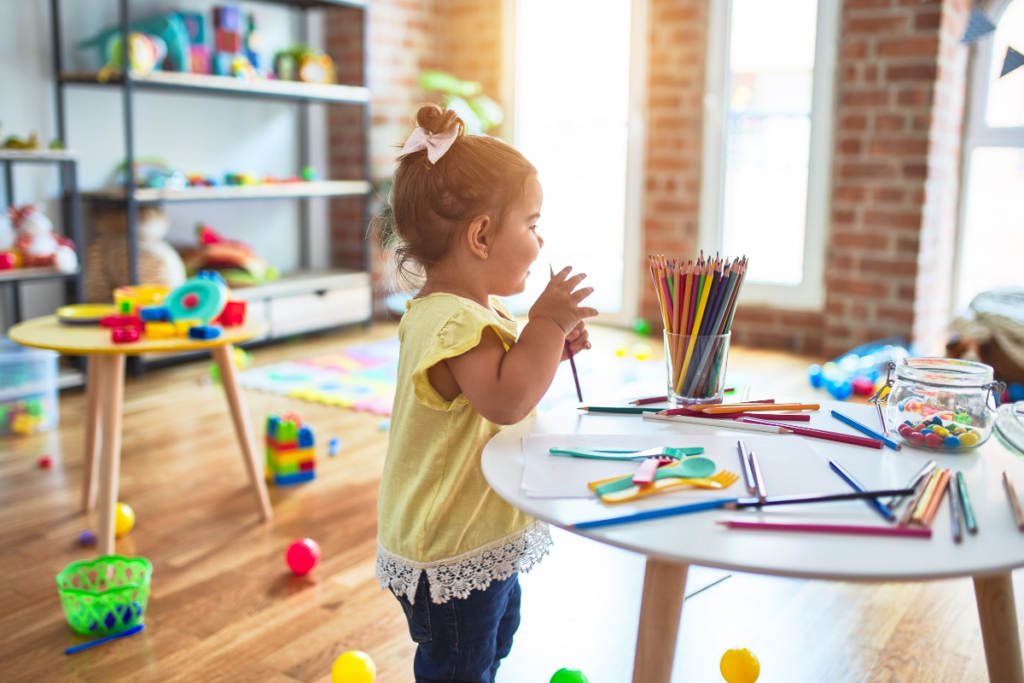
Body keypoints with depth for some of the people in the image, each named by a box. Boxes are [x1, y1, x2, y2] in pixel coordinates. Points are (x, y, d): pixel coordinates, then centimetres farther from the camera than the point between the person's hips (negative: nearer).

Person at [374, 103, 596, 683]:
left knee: (497, 631, 30)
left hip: (487, 530, 11)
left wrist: (550, 349, 3)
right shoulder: (451, 321, -29)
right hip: (451, 549, -11)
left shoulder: (479, 310, 6)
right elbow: (506, 400, -40)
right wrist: (547, 323, -30)